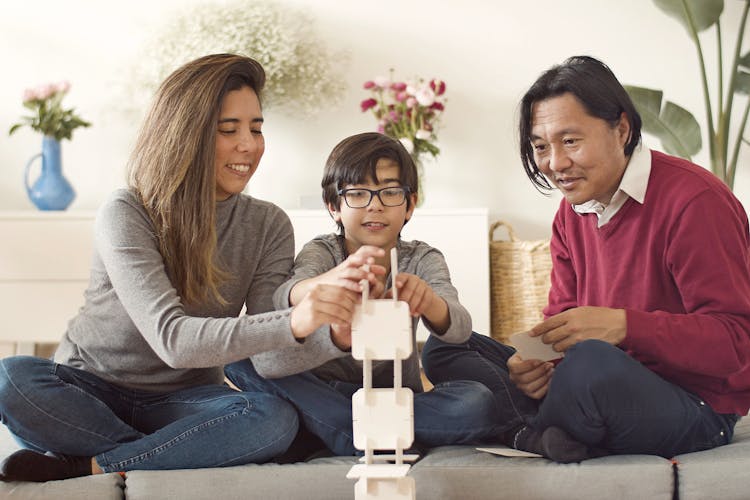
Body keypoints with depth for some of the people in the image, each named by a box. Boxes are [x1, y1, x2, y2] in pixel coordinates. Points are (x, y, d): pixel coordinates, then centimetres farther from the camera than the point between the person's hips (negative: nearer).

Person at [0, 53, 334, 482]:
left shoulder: (269, 226, -2)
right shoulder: (126, 215, -15)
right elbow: (172, 340, -29)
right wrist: (292, 324, -45)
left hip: (182, 402, 2)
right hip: (90, 390, -2)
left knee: (276, 419, -30)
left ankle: (83, 466, -24)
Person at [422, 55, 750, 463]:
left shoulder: (695, 201, -15)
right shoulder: (572, 212, 11)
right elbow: (563, 319, 10)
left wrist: (624, 325, -31)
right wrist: (537, 365, -14)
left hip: (698, 407, -8)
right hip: (610, 385, 8)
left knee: (592, 362, -40)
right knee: (443, 348, 4)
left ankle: (535, 436, -8)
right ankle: (540, 433, -20)